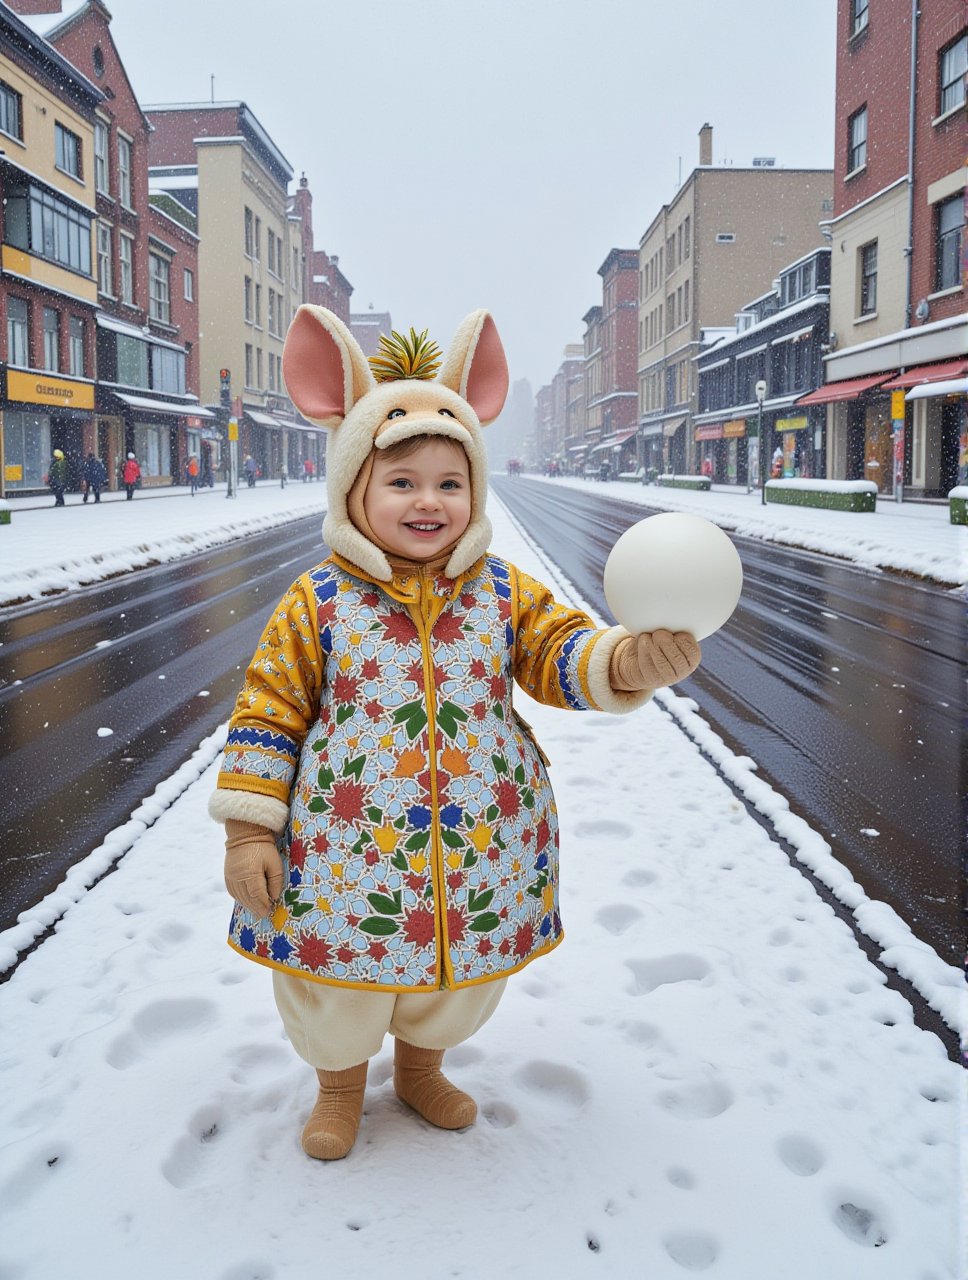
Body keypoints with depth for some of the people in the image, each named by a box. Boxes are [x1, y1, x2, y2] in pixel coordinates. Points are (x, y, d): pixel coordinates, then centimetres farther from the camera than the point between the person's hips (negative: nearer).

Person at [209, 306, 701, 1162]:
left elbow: (562, 655, -7)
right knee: (339, 974, 15)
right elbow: (268, 712, -6)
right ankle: (340, 1083, 47)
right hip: (346, 851, -2)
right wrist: (250, 827, -9)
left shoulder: (503, 593, -3)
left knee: (460, 973, 22)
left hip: (479, 847, 3)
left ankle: (422, 1066, 53)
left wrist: (630, 659, -30)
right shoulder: (319, 603, -10)